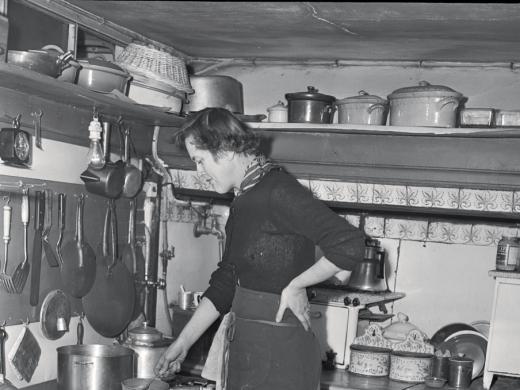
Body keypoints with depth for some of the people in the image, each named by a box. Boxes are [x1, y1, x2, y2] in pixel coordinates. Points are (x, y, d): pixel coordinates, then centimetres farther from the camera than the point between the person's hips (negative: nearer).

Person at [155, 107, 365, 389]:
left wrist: (295, 286, -14)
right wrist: (184, 342, 15)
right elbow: (225, 283, 17)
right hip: (243, 347, 8)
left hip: (279, 353, -8)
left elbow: (349, 246, -26)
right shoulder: (243, 202, 11)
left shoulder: (279, 192, -17)